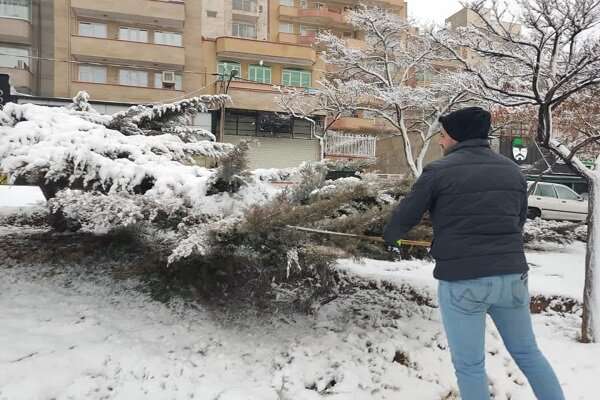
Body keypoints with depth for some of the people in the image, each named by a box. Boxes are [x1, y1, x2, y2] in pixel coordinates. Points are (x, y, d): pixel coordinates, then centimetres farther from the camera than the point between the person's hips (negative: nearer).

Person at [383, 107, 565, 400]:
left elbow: (404, 216, 1)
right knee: (527, 352, 23)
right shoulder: (512, 170, 8)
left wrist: (389, 237, 22)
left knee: (469, 365, 9)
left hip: (462, 281, -5)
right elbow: (519, 221, 18)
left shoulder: (439, 170, -7)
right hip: (512, 275, 5)